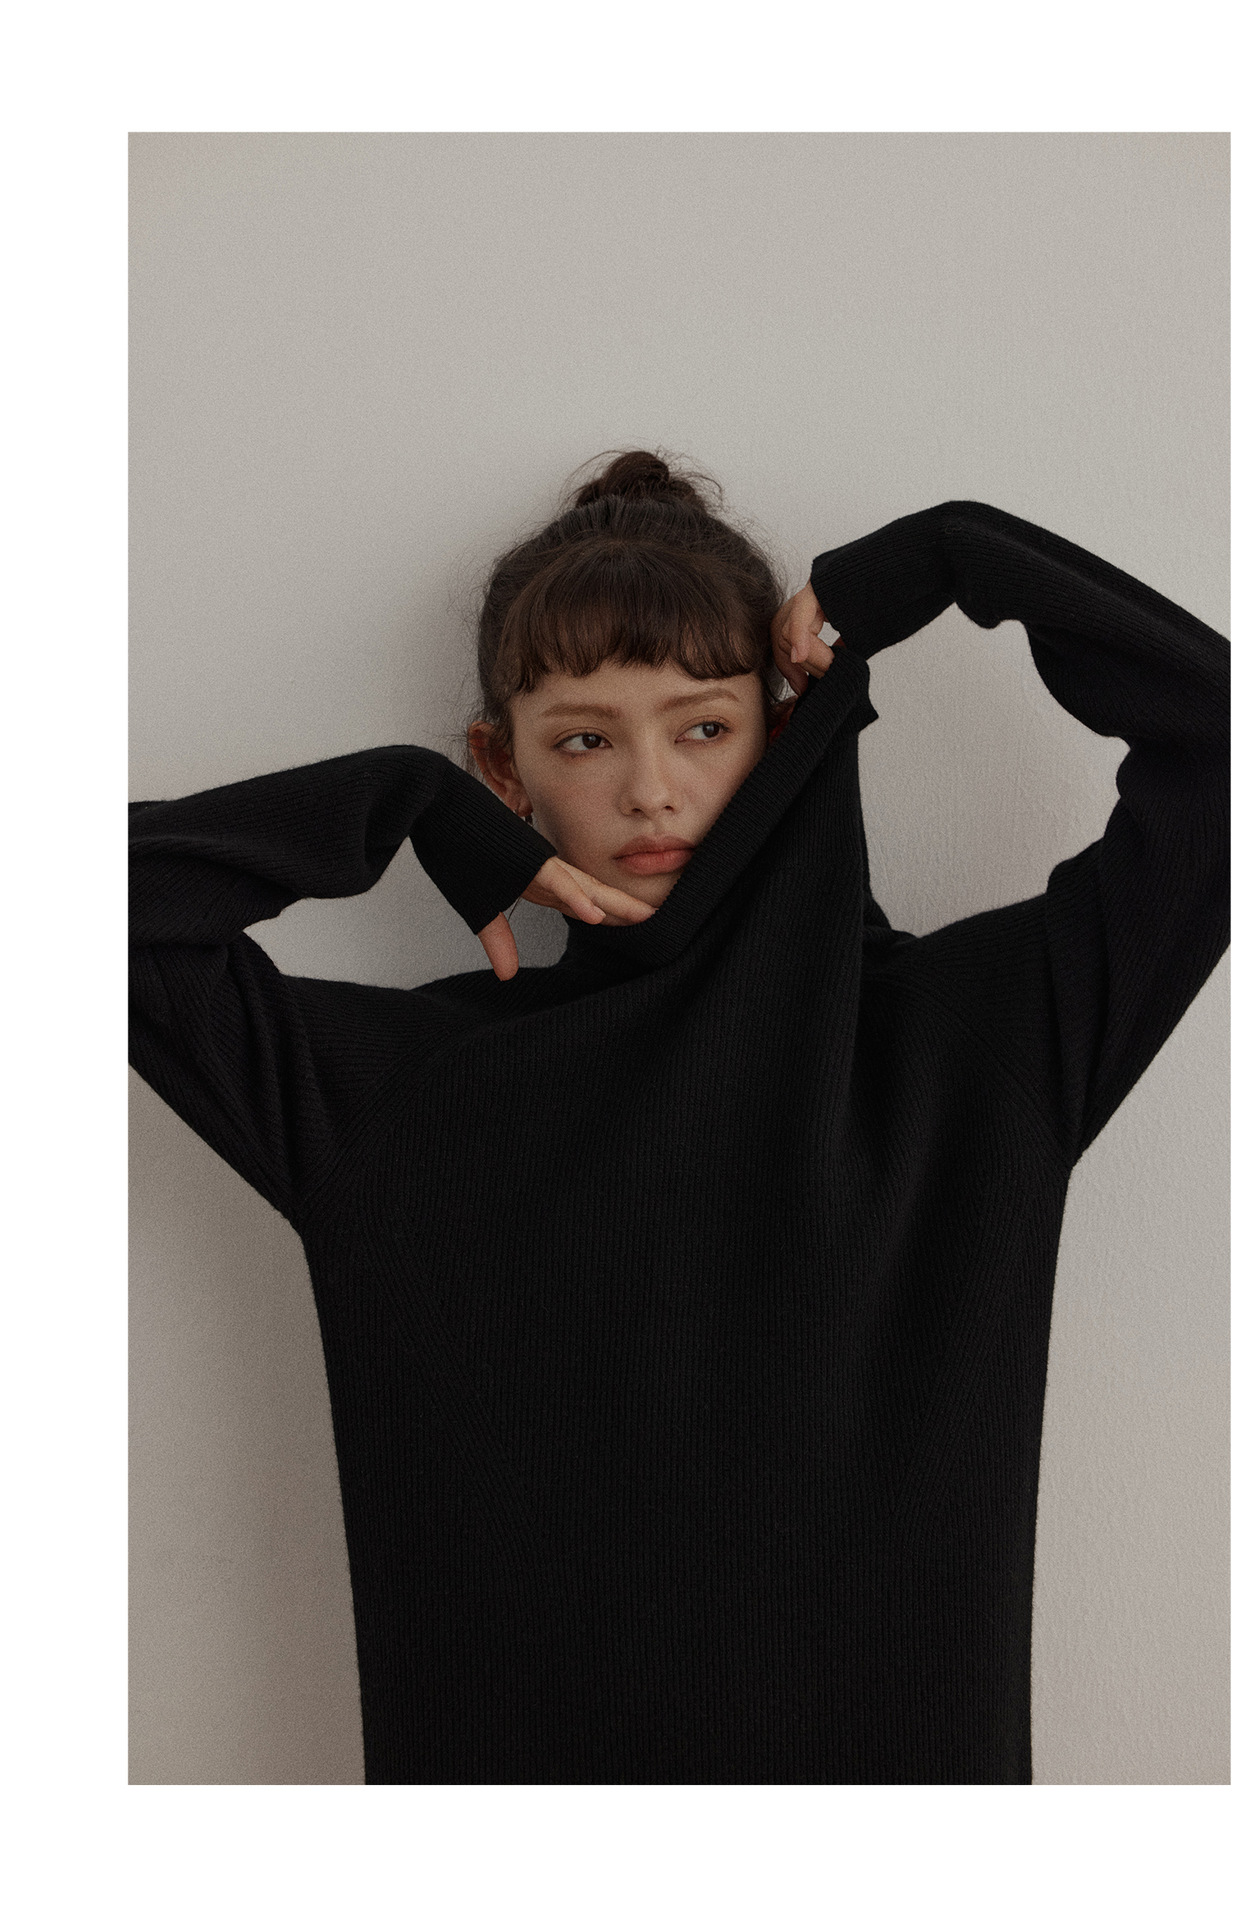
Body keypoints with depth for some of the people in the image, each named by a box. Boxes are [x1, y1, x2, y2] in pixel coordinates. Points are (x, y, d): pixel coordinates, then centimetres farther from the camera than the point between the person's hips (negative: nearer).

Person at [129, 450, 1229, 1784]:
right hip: (510, 1734, 0)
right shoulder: (392, 1085, -5)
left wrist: (942, 560, -8)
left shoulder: (969, 1027, -6)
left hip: (896, 1727, 1)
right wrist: (410, 804, -10)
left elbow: (1213, 735, -7)